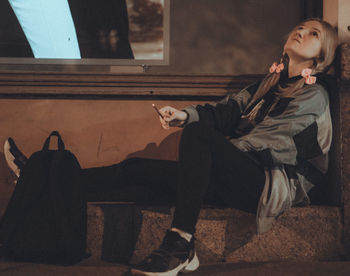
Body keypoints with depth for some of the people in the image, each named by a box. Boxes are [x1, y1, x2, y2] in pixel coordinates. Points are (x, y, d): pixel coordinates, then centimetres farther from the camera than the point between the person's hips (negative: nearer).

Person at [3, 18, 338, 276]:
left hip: (276, 184, -7)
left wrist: (213, 154, -11)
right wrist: (185, 114, -9)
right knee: (137, 169, -3)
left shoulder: (313, 95, -1)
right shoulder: (271, 82, 22)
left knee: (198, 134, -32)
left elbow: (270, 141, -12)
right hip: (240, 178, 7)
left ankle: (180, 245, -37)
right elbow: (230, 108, 10)